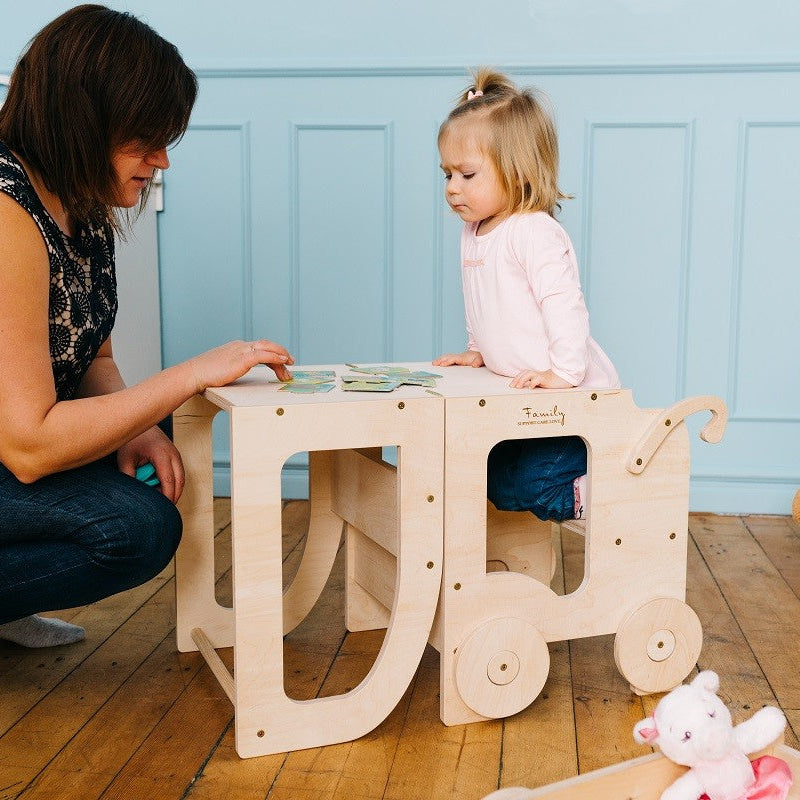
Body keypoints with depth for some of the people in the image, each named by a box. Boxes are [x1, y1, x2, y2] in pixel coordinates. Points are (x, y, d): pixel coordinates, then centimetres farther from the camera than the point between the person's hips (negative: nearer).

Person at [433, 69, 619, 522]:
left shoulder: (535, 233, -21)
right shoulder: (473, 234, 8)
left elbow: (564, 306, -28)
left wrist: (564, 374, -32)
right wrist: (478, 352, 17)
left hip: (577, 394, -10)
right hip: (524, 398, 10)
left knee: (525, 488, -12)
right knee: (493, 481, 13)